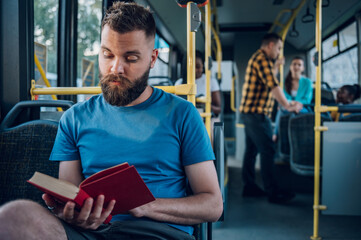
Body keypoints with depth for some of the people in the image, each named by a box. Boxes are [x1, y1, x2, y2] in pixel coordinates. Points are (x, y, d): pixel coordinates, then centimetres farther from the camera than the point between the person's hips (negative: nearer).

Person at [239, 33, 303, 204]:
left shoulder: (258, 58, 20)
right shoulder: (262, 59, -13)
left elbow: (269, 80, 34)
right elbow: (273, 86, -23)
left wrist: (276, 66, 30)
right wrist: (287, 105, -23)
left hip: (249, 112, 11)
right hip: (256, 113, -11)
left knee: (252, 150, 13)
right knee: (268, 151, -8)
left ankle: (249, 186, 20)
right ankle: (273, 192, -4)